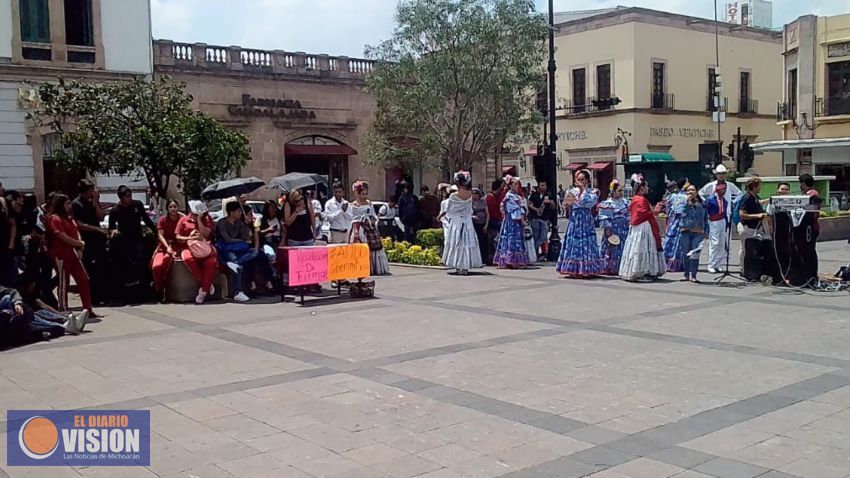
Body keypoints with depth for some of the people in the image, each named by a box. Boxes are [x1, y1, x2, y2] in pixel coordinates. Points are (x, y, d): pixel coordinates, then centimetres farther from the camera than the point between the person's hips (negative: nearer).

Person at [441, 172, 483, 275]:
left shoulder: (454, 196, -13)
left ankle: (459, 267, 1)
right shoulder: (470, 194, -4)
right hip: (468, 222, 3)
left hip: (456, 222, -3)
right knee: (467, 243, 8)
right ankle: (466, 267, 8)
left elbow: (449, 210, -1)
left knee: (457, 243, 3)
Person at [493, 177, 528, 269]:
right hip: (511, 221, -10)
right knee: (512, 240, -9)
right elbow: (515, 209, -15)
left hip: (517, 221, 10)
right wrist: (522, 220, -13)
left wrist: (522, 218, 5)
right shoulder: (509, 196, -11)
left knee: (518, 240, 8)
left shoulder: (516, 196, 17)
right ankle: (510, 262, -8)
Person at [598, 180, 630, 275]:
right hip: (613, 230, -6)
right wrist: (607, 229, -16)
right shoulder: (607, 203, -9)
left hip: (624, 230, 6)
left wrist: (629, 227, 13)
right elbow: (604, 218, -12)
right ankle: (610, 268, 3)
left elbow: (628, 215, 17)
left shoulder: (625, 202, 12)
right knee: (611, 249, -4)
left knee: (623, 249, 6)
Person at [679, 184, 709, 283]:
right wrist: (687, 201, -12)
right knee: (685, 253, 4)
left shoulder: (702, 204, 10)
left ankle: (693, 276, -8)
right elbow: (683, 213, -10)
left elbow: (705, 218, 14)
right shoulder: (684, 202, 6)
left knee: (695, 254, -9)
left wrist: (705, 232, 10)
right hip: (686, 231, 0)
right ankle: (686, 274, 15)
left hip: (698, 232, 0)